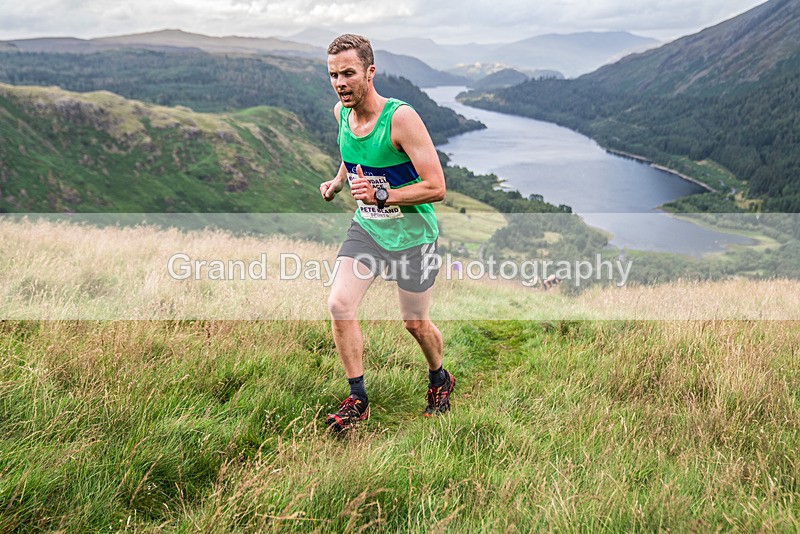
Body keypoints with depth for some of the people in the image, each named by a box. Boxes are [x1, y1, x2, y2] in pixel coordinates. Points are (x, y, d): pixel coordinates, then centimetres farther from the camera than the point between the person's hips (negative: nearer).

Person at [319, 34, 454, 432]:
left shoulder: (401, 118, -23)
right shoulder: (341, 113, -3)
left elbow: (436, 188, -25)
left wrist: (380, 196, -31)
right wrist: (337, 182, 11)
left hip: (412, 234, -5)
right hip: (366, 227, 5)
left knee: (415, 323, 7)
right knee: (339, 305, -11)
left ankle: (440, 380, 39)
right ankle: (358, 399, 5)